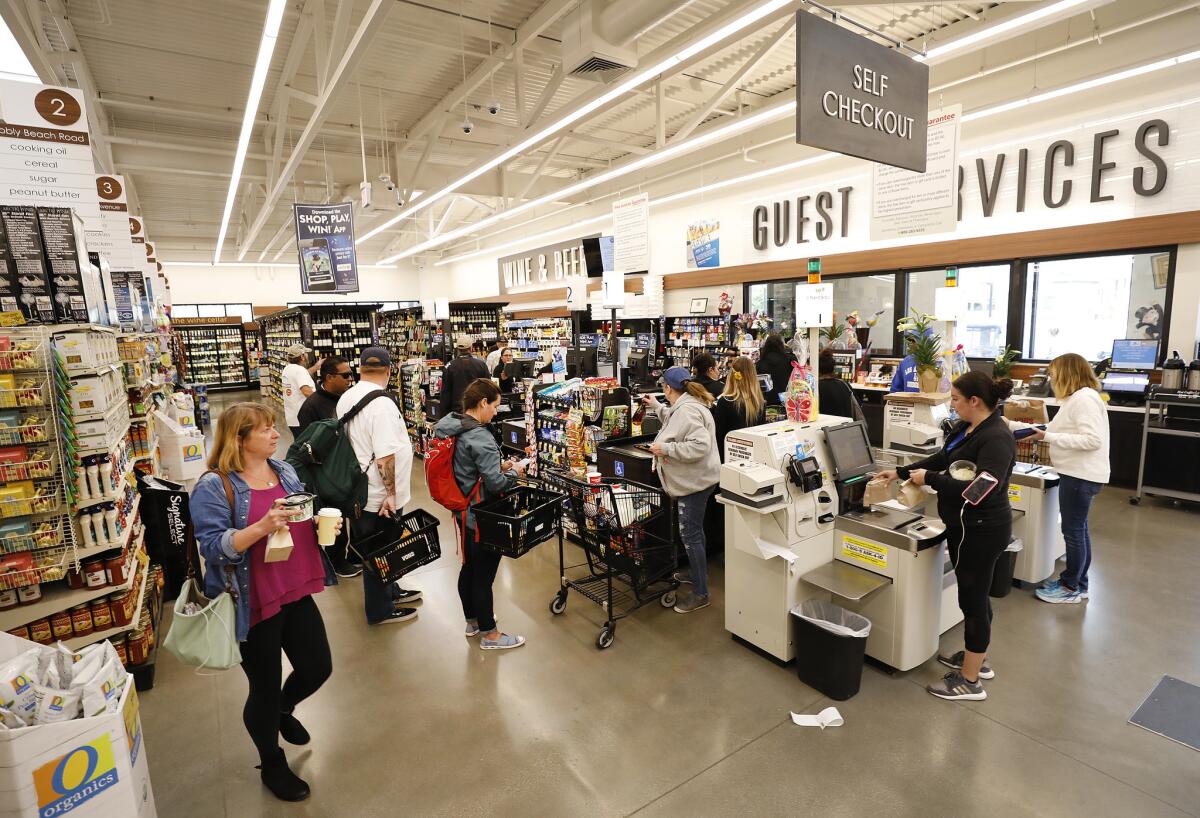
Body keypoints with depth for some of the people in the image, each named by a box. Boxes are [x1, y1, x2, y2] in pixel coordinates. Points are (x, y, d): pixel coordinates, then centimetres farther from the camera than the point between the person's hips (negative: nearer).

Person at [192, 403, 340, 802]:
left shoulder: (284, 471, 5)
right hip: (254, 603, -6)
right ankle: (272, 765, 37)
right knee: (265, 685, 10)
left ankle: (283, 710, 48)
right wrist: (262, 527, -34)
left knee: (317, 668, 14)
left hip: (296, 593, 6)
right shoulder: (214, 487, -15)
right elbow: (214, 546, -20)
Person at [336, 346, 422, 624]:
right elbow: (385, 456, -27)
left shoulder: (346, 398, 5)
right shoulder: (381, 404, -24)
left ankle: (389, 590, 42)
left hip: (359, 490, 9)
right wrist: (391, 493, -18)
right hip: (380, 496, -9)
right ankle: (380, 610, 24)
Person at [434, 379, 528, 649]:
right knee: (484, 575, 5)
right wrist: (514, 472, -5)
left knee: (469, 567, 22)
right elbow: (495, 484, -23)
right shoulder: (480, 438, -25)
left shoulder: (452, 428, 2)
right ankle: (489, 634, 21)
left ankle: (472, 620, 41)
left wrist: (499, 466, 8)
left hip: (464, 512, 9)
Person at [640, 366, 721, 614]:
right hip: (693, 480, 11)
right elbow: (676, 422, 30)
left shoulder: (687, 410, -25)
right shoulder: (687, 404, 8)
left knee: (690, 534, -4)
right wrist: (656, 406, 30)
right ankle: (696, 572, 43)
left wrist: (665, 449, -27)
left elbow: (699, 446, -33)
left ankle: (700, 594, 6)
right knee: (694, 530, 24)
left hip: (694, 482, -11)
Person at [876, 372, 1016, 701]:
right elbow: (942, 459, 18)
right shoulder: (968, 428, 6)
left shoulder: (995, 438, -23)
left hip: (981, 530, -9)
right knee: (975, 594, 21)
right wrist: (901, 472, 17)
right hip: (967, 527, 9)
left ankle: (970, 681, 14)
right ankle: (977, 658, 38)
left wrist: (929, 479, -23)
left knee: (972, 598, 1)